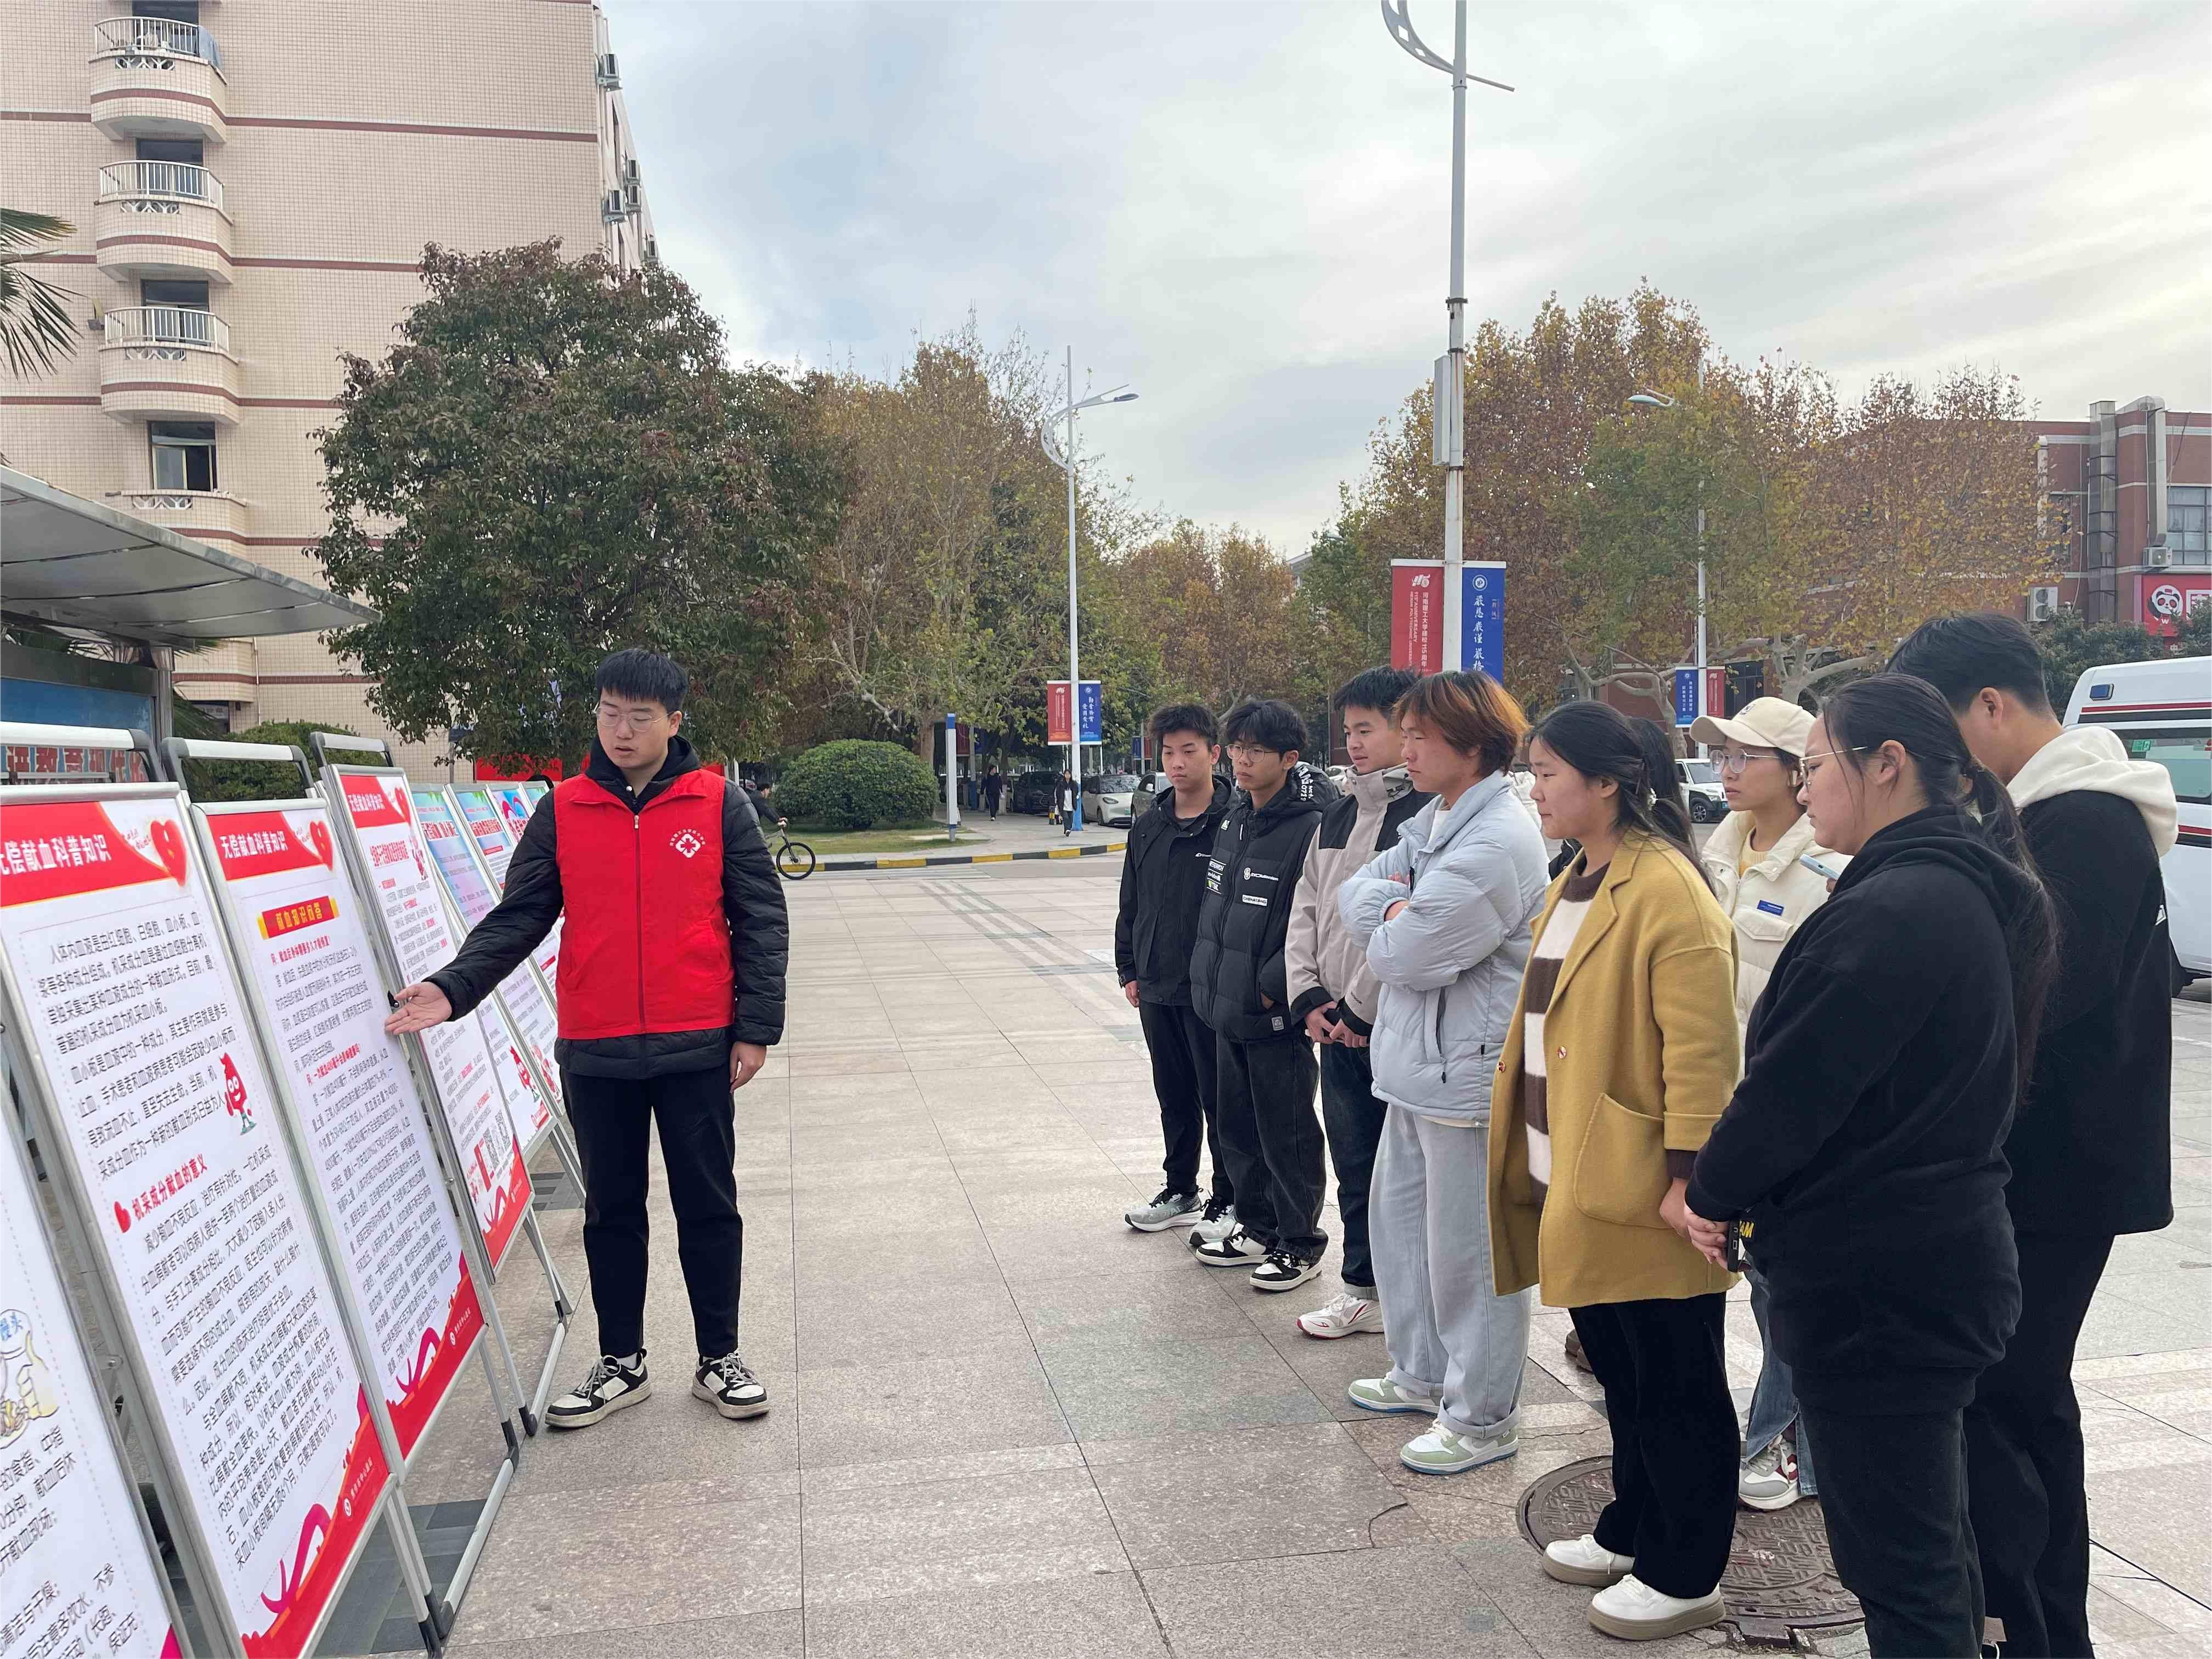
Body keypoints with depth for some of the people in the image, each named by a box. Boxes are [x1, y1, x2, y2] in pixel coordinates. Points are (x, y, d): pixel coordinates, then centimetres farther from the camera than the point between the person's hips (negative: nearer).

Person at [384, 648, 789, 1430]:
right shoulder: (561, 810, 4)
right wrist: (454, 988, -13)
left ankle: (720, 1358, 23)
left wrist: (756, 1027, -6)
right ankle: (621, 1363, 28)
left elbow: (760, 920, -2)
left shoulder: (719, 803, -2)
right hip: (594, 1052, 2)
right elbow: (518, 918, 2)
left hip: (697, 1045, -2)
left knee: (708, 1204, 8)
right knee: (611, 1209, 13)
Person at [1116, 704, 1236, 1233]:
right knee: (1174, 1096, 17)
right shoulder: (1148, 827, 8)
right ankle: (1179, 1191, 31)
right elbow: (1130, 905, 15)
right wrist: (1129, 970, 11)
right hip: (1156, 990, 6)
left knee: (1219, 1099, 5)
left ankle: (1228, 1200, 18)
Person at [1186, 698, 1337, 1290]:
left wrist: (1274, 985, -20)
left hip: (1276, 1015, -9)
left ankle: (1300, 1243, 21)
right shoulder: (1235, 816, 10)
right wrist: (1209, 977, 14)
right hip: (1229, 1008, 9)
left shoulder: (1312, 825, -19)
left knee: (1287, 1135, 5)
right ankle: (1257, 1228, 34)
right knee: (1237, 1128, 19)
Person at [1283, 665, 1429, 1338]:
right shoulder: (1338, 814, 13)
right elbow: (1306, 909, 13)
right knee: (1353, 1163, 16)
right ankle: (1363, 1291, 29)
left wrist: (1360, 1007, -15)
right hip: (1335, 1023, 8)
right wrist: (1311, 996, 1)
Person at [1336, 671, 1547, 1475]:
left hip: (1468, 1073, -10)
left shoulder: (1497, 843, -23)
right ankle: (1423, 1373, 38)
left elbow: (1405, 955, -24)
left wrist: (1386, 919, -4)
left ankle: (1481, 1416, 19)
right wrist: (1398, 908, -10)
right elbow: (1355, 893, 9)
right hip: (1417, 1062, 10)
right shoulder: (1435, 820, 10)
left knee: (1466, 1245, 2)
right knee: (1401, 1217, 21)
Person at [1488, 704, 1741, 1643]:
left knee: (1675, 1386, 6)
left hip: (1641, 1186, -9)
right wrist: (1535, 1157, 18)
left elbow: (1700, 1047, -21)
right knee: (1616, 1365, 21)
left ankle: (1686, 1576, 20)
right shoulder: (1576, 884, 12)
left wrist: (1688, 1174, -22)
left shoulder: (1666, 892, -18)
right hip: (1574, 1176, 9)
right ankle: (1634, 1530, 38)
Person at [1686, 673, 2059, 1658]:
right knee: (1931, 1542, 24)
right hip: (1941, 1260, 10)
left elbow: (1795, 1083, -20)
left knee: (1896, 1560, 4)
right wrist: (1741, 1190, 10)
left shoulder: (1894, 908, -23)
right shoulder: (1968, 893, 9)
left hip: (1875, 1282, -10)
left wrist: (1711, 1190, -3)